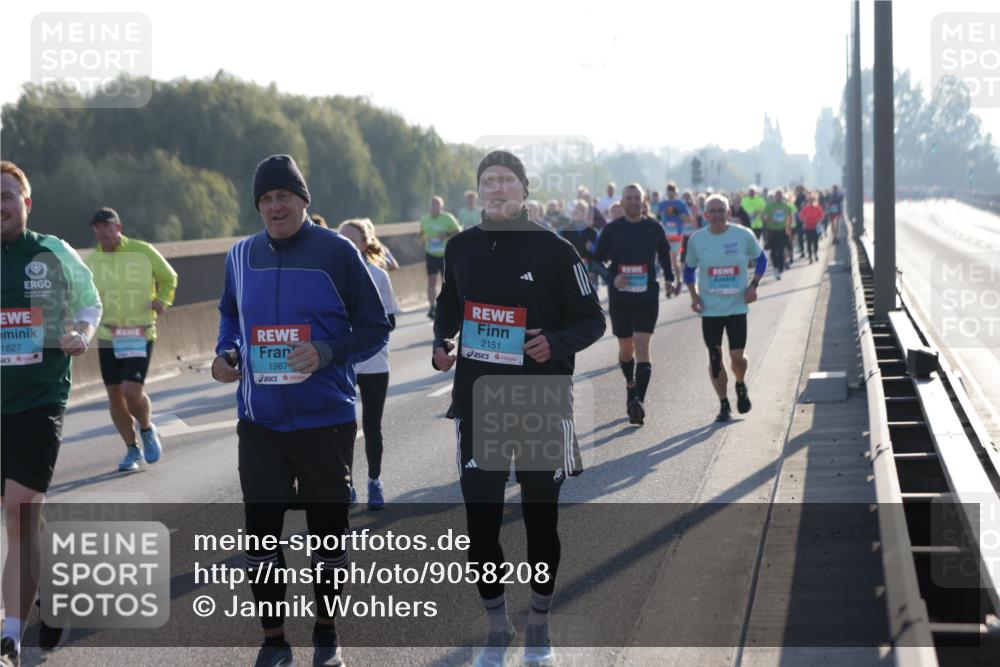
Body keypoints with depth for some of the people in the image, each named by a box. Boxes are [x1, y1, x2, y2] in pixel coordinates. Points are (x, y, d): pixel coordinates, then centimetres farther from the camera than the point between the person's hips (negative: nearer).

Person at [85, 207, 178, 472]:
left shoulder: (143, 251, -3)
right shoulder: (91, 261, 5)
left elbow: (169, 277, 13)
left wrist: (163, 301, -4)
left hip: (140, 334, -4)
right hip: (107, 337, 4)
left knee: (132, 391, -16)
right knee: (114, 395, 4)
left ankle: (147, 430, 15)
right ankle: (132, 450, 19)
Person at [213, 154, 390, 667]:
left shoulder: (337, 252, -7)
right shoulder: (241, 256, 6)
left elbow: (374, 329, -4)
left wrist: (327, 353, -19)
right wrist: (225, 353, 2)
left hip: (325, 421, -3)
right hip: (260, 422, 3)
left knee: (327, 530, 9)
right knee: (261, 531, 2)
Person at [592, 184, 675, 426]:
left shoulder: (653, 228, 3)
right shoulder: (612, 229, 1)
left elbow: (664, 254, 20)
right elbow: (597, 261, 4)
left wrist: (669, 278, 7)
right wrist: (611, 277, -14)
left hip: (647, 297, -1)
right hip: (619, 297, 1)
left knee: (641, 346, -13)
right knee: (625, 347, 12)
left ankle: (639, 400, -21)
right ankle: (631, 386, 39)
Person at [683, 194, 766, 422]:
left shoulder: (743, 235, -5)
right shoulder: (697, 239, -1)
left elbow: (761, 259, 10)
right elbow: (689, 269, 13)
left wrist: (753, 285, -2)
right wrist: (694, 296, 2)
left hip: (737, 307, -1)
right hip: (709, 309, 1)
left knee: (737, 356, -6)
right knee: (715, 357, 3)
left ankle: (741, 386, 27)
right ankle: (723, 404, 16)